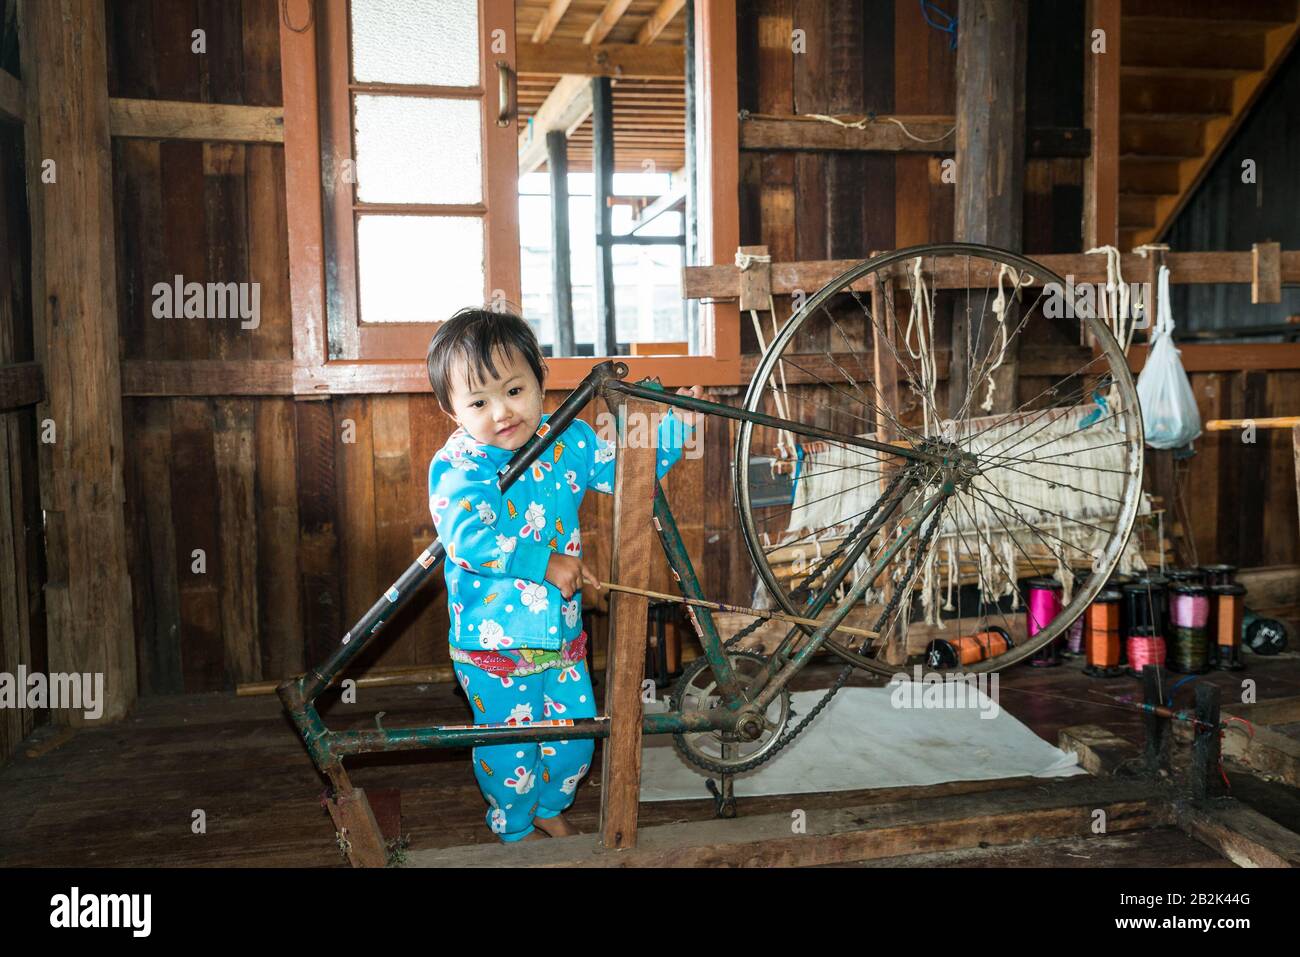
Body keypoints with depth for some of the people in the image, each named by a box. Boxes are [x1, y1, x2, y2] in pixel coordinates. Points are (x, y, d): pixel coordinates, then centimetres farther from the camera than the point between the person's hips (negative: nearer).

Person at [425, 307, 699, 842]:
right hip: (494, 640, -5)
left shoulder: (569, 441, -2)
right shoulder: (458, 466, -17)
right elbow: (466, 538, -31)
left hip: (561, 631, 5)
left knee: (576, 735, 16)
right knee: (510, 746, 9)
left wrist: (674, 426, -5)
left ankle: (549, 808, 45)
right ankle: (515, 830, 37)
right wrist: (545, 564, -34)